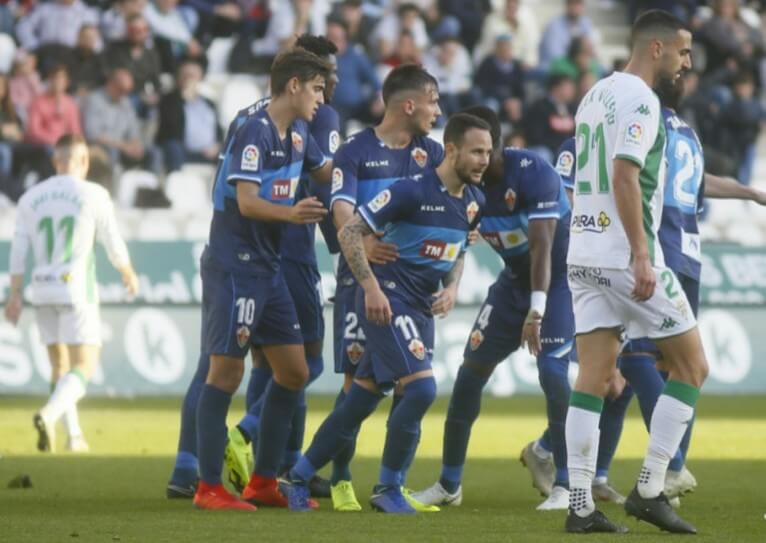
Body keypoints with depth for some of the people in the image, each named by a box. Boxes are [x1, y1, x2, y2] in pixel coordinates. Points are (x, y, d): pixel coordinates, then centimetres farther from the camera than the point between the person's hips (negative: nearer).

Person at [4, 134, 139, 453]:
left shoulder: (31, 198, 5)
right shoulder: (93, 195, -5)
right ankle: (49, 414, -30)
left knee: (60, 365, 18)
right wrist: (129, 275, 18)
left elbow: (19, 251, 4)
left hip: (43, 292, 4)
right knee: (83, 366, -5)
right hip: (77, 290, -4)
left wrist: (14, 296, 9)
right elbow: (114, 245, 0)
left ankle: (74, 435, 16)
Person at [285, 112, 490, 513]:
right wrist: (371, 287, -20)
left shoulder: (473, 202, 7)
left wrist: (451, 288, 5)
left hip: (421, 310, 8)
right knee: (421, 387, -19)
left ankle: (298, 477, 21)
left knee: (360, 401, 9)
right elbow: (349, 232, -15)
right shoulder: (412, 191, -17)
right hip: (388, 301, -8)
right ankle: (387, 489, -6)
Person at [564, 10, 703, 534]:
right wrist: (640, 256, -23)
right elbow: (624, 175, -21)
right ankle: (650, 491, -2)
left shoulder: (596, 95, 16)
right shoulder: (639, 99, -12)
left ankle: (581, 506, -1)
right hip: (624, 255, -8)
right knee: (692, 366, 3)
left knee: (594, 377, 5)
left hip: (584, 254, 8)